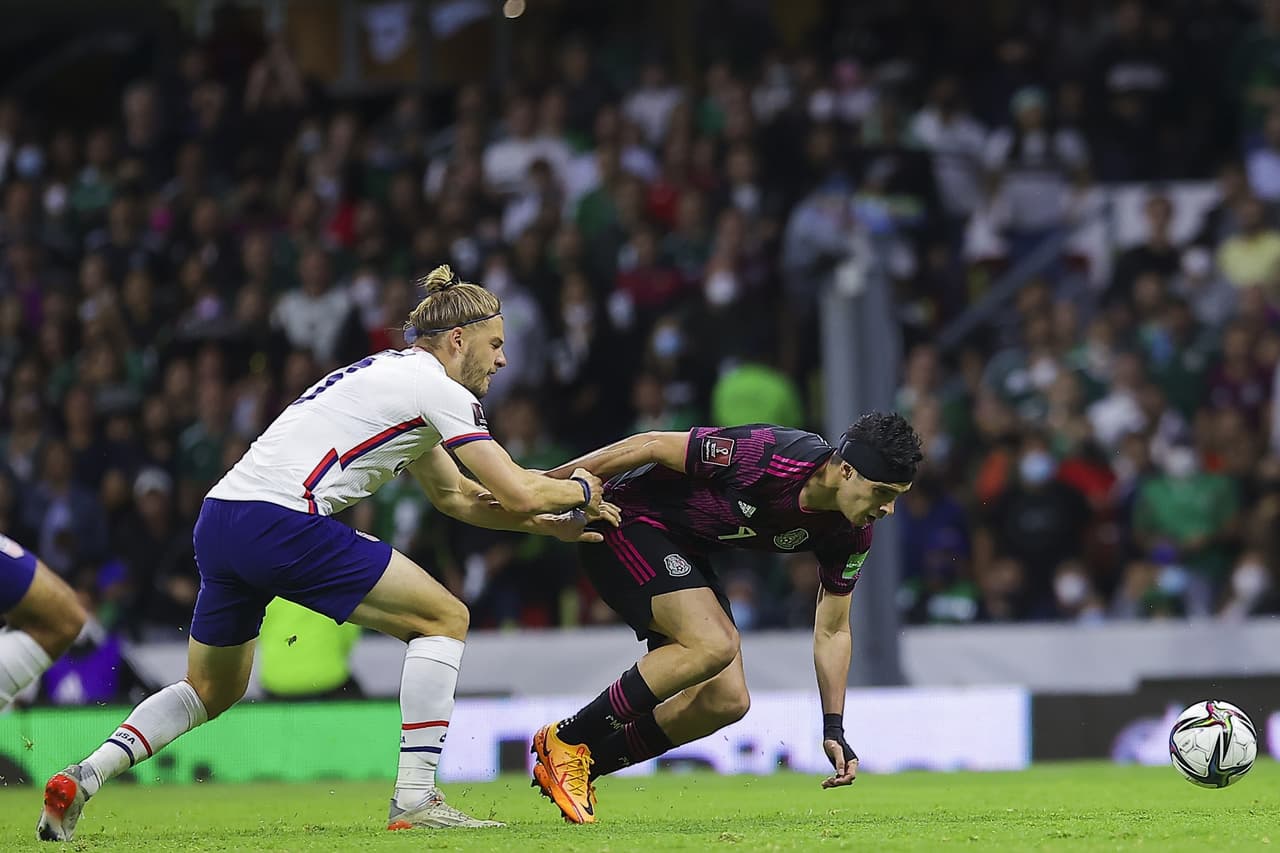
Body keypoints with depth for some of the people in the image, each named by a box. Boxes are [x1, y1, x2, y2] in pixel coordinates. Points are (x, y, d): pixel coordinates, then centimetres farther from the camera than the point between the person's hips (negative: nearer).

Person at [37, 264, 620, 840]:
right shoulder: (438, 389, -1)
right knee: (444, 618, 1)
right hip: (282, 523, -9)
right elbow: (517, 493, -4)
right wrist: (580, 489, 16)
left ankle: (84, 777, 8)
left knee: (211, 690, 25)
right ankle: (415, 799, -5)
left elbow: (455, 497, 35)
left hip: (218, 519, 9)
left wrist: (549, 524, 29)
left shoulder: (393, 374, 27)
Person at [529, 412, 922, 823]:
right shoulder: (766, 456, -31)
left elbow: (832, 631, 5)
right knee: (713, 645, -28)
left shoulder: (850, 535, -9)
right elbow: (652, 447, -21)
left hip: (684, 552, 8)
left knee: (727, 700, -3)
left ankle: (588, 763, 9)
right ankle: (565, 740, -16)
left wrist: (833, 729, -2)